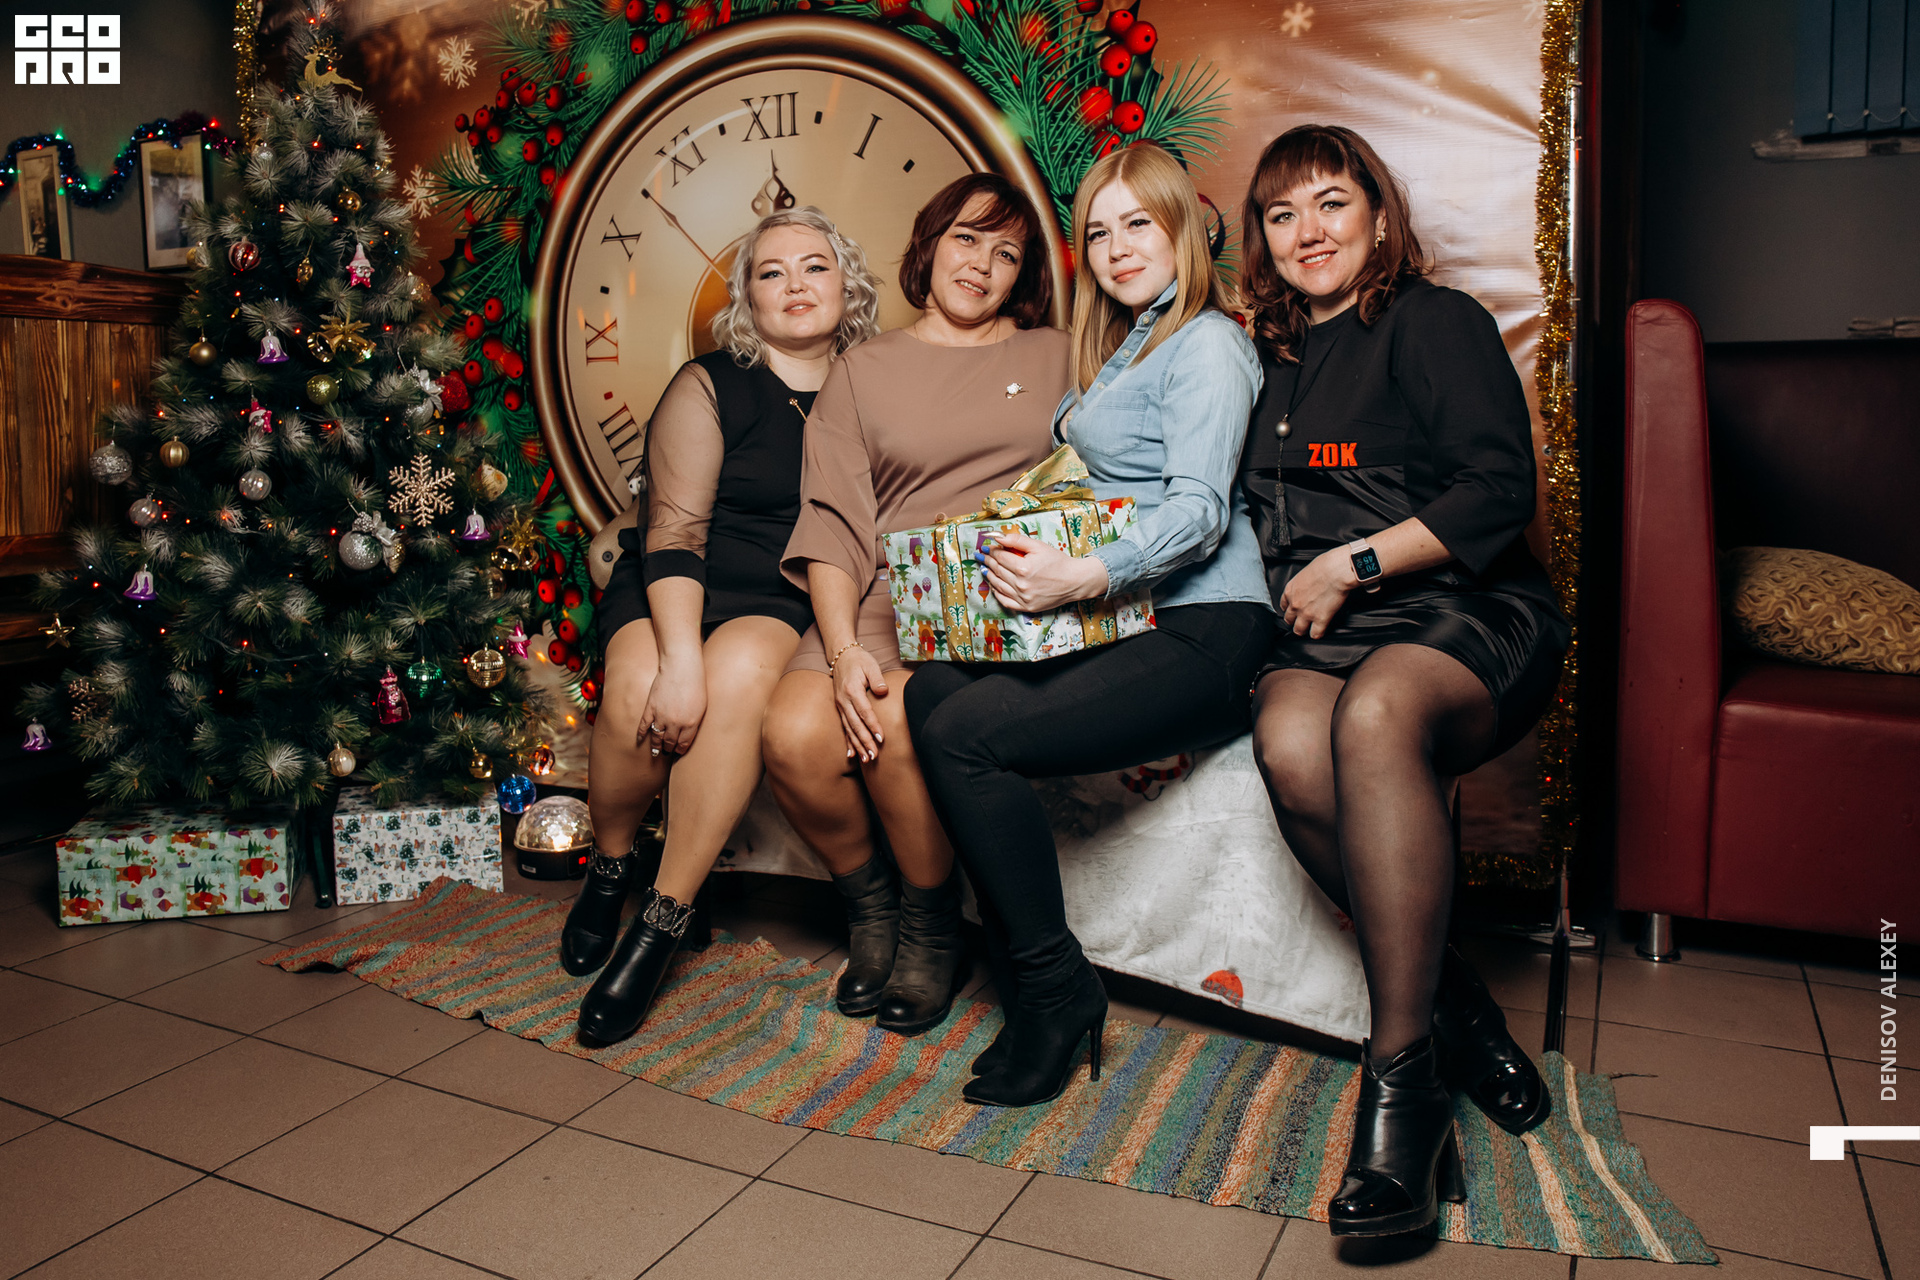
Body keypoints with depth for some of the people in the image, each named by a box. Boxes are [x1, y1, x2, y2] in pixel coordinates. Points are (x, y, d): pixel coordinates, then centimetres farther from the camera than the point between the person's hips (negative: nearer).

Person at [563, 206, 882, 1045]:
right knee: (637, 691, -32)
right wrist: (679, 655, -23)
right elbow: (674, 532, -7)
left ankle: (664, 920, -23)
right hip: (674, 591, 0)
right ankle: (609, 872, 0)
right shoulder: (709, 387, 3)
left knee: (740, 671, -34)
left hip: (790, 601, 1)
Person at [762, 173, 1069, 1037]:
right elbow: (832, 526, 3)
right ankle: (869, 904, 5)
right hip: (882, 601, 2)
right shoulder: (864, 373, 14)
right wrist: (843, 651, -12)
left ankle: (932, 928, -3)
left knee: (899, 723, -31)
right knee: (796, 734, -26)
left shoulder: (1054, 357, 18)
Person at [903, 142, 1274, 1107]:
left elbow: (1198, 512, -17)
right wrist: (1033, 563, 7)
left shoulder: (1205, 343, -3)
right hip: (1120, 622, 8)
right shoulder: (1116, 351, 26)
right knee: (931, 692, -14)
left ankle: (1053, 987, -9)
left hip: (1201, 631, -8)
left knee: (968, 734, -24)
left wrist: (1086, 577, -32)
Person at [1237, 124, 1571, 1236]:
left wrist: (1354, 563, -10)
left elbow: (1501, 494, -5)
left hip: (1469, 616, -4)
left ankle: (1402, 1080, -30)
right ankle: (1459, 1009, -17)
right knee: (1290, 747, -33)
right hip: (1322, 636, 4)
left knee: (1375, 714, -39)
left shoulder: (1436, 321, 6)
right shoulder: (1276, 361, 24)